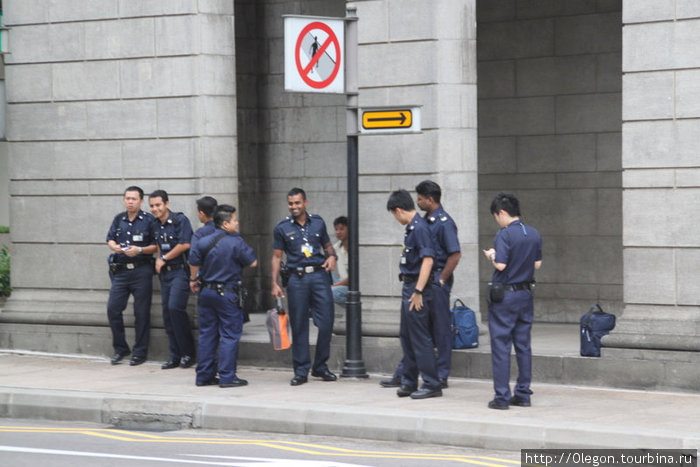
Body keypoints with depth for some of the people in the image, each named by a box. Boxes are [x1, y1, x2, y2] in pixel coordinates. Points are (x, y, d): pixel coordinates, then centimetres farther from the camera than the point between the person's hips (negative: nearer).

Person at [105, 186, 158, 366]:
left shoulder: (149, 220, -2)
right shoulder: (119, 219, 12)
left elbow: (156, 246, -4)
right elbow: (110, 239, 14)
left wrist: (140, 250, -18)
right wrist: (114, 246, -8)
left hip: (141, 271, -4)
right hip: (120, 270, 4)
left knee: (141, 313, -1)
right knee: (113, 309, 0)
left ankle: (140, 352, 9)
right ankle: (120, 349, 14)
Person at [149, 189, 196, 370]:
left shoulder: (180, 220, -9)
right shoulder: (156, 225, 14)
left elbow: (185, 245, -15)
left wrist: (164, 258, -7)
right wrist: (159, 260, 7)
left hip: (180, 271, -8)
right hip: (165, 273, 8)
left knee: (175, 307, -19)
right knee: (167, 312, 4)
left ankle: (188, 353, -8)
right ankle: (175, 356, 10)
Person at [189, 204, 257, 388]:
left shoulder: (202, 242, 1)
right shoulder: (236, 242, -13)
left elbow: (194, 262, 7)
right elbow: (253, 262, -8)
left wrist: (193, 280, 23)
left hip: (206, 292, 6)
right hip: (227, 293, -6)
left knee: (207, 334, 12)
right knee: (230, 335, 0)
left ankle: (204, 376, 15)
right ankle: (227, 377, -3)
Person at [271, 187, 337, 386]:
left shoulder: (318, 222, 8)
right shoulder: (282, 227, 4)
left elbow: (327, 245, 20)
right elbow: (277, 257, 6)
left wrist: (331, 256, -3)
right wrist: (275, 283, -2)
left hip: (319, 275, 1)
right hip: (297, 279, -1)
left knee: (326, 323, -3)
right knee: (299, 326, 1)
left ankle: (320, 366, 13)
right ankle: (301, 371, 9)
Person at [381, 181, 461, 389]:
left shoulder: (444, 222, -13)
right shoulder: (425, 220, 14)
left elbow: (455, 254, -18)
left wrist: (440, 280, -16)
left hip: (437, 280, -9)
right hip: (422, 280, 9)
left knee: (441, 329, 0)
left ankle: (441, 377, 7)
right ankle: (403, 375, 13)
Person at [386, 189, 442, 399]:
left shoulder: (419, 228, -17)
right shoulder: (412, 228, 13)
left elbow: (428, 260, -24)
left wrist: (418, 292, -25)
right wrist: (411, 290, 19)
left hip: (417, 288, -10)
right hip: (409, 287, 10)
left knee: (420, 338, -5)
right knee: (406, 336, 16)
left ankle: (432, 385, 0)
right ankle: (409, 382, 25)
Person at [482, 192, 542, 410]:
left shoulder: (504, 234, -16)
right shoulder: (534, 234, 5)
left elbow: (500, 265, -21)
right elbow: (537, 264, 10)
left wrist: (491, 255, -2)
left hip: (504, 295, -6)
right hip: (526, 294, 6)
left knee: (501, 346, -1)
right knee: (523, 346, 11)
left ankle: (502, 396, -1)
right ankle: (523, 394, 14)